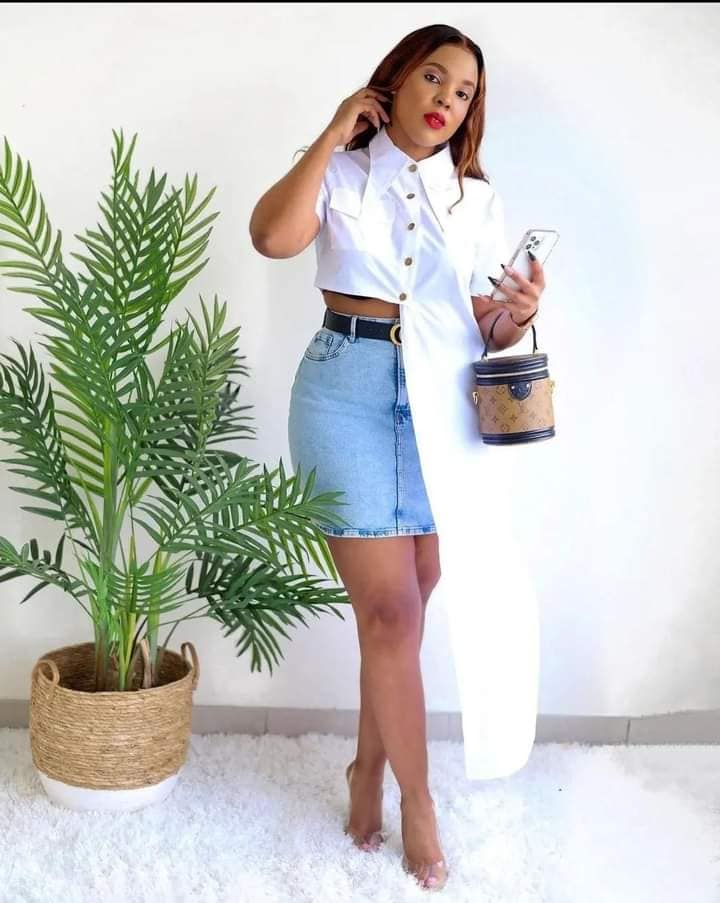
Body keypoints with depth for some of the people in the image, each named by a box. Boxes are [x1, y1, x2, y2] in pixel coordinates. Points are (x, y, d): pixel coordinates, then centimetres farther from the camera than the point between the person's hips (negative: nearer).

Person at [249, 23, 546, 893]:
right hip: (346, 388, -3)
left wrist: (517, 315, -10)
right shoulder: (342, 174, 6)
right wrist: (334, 134, -6)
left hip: (442, 399, 3)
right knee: (390, 607, -6)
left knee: (402, 606, 7)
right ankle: (415, 796, 11)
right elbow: (273, 236, -15)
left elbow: (486, 329, 13)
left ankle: (368, 766, 28)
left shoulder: (477, 199, 13)